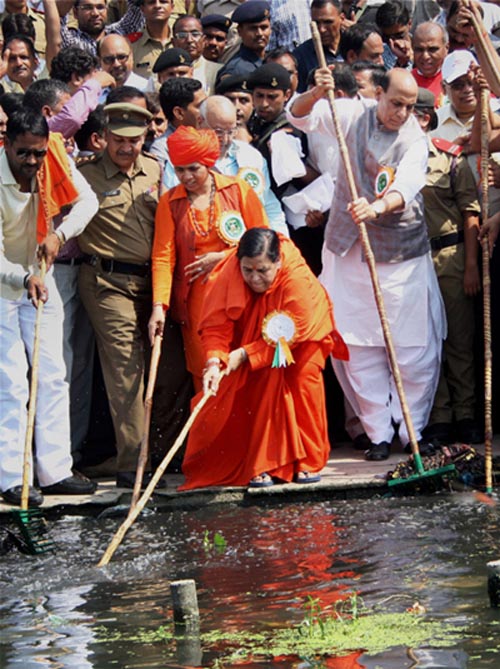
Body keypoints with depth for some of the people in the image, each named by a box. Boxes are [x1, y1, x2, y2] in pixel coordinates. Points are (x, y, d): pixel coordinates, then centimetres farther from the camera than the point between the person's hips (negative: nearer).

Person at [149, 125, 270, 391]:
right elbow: (163, 255, -2)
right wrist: (159, 305, -13)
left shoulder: (238, 189, 3)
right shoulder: (169, 202, 5)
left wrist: (223, 257, -6)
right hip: (197, 302, 1)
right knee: (205, 376, -2)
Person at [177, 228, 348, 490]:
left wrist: (245, 355, -35)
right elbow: (215, 325, -27)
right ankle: (263, 464, -10)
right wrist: (214, 361, -44)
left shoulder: (299, 280, -36)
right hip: (252, 335, 2)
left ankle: (309, 462, -6)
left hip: (302, 336, -2)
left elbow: (290, 334, -31)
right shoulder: (227, 276, -29)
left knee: (305, 378, -18)